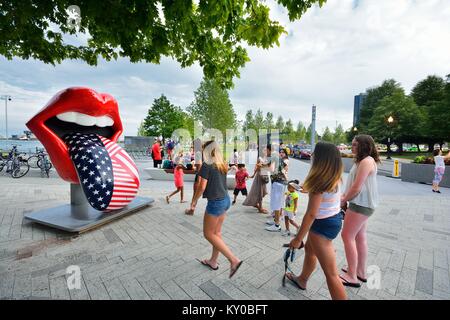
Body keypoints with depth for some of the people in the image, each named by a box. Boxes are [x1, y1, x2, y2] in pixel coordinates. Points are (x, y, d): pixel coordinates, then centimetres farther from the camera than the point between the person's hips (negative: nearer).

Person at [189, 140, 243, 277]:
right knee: (217, 232, 19)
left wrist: (194, 201, -1)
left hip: (215, 202, -8)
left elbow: (202, 186, -16)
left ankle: (234, 260, 5)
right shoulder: (222, 165, 6)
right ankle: (213, 261, 35)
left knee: (208, 234, 7)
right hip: (225, 200, 8)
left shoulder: (207, 165, -16)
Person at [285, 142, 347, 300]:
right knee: (309, 249, 29)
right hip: (334, 218, 10)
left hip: (324, 225, -10)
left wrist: (298, 239, -17)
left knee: (331, 273, 3)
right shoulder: (335, 177, -1)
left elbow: (311, 214, -25)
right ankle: (302, 280, 53)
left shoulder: (320, 182, -27)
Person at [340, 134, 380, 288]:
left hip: (361, 204, -10)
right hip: (362, 204, 10)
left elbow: (356, 188, -22)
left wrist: (343, 201, -10)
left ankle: (352, 277, 7)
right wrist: (344, 196, 6)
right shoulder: (362, 161, 14)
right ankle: (361, 272, 31)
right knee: (360, 237, 17)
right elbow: (353, 184, 15)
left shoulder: (366, 161, -18)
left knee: (347, 236, -4)